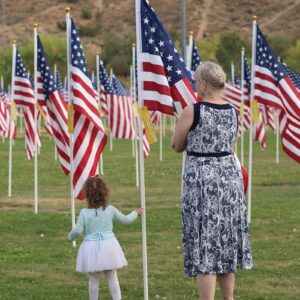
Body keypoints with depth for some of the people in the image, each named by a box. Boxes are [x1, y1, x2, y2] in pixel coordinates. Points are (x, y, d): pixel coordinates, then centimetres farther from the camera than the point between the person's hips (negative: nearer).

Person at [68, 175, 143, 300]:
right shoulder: (110, 210, -5)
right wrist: (136, 213, 27)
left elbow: (77, 230, -11)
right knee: (112, 277, 10)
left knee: (93, 279, 9)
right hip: (108, 245, 1)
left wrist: (70, 237, 11)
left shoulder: (84, 213, -11)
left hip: (91, 247, -1)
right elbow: (125, 220, 8)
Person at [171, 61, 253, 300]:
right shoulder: (233, 112, 4)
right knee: (227, 242, 16)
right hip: (230, 175, 6)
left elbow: (177, 146, 0)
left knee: (204, 245, -3)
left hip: (201, 179, -6)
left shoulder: (192, 111, -13)